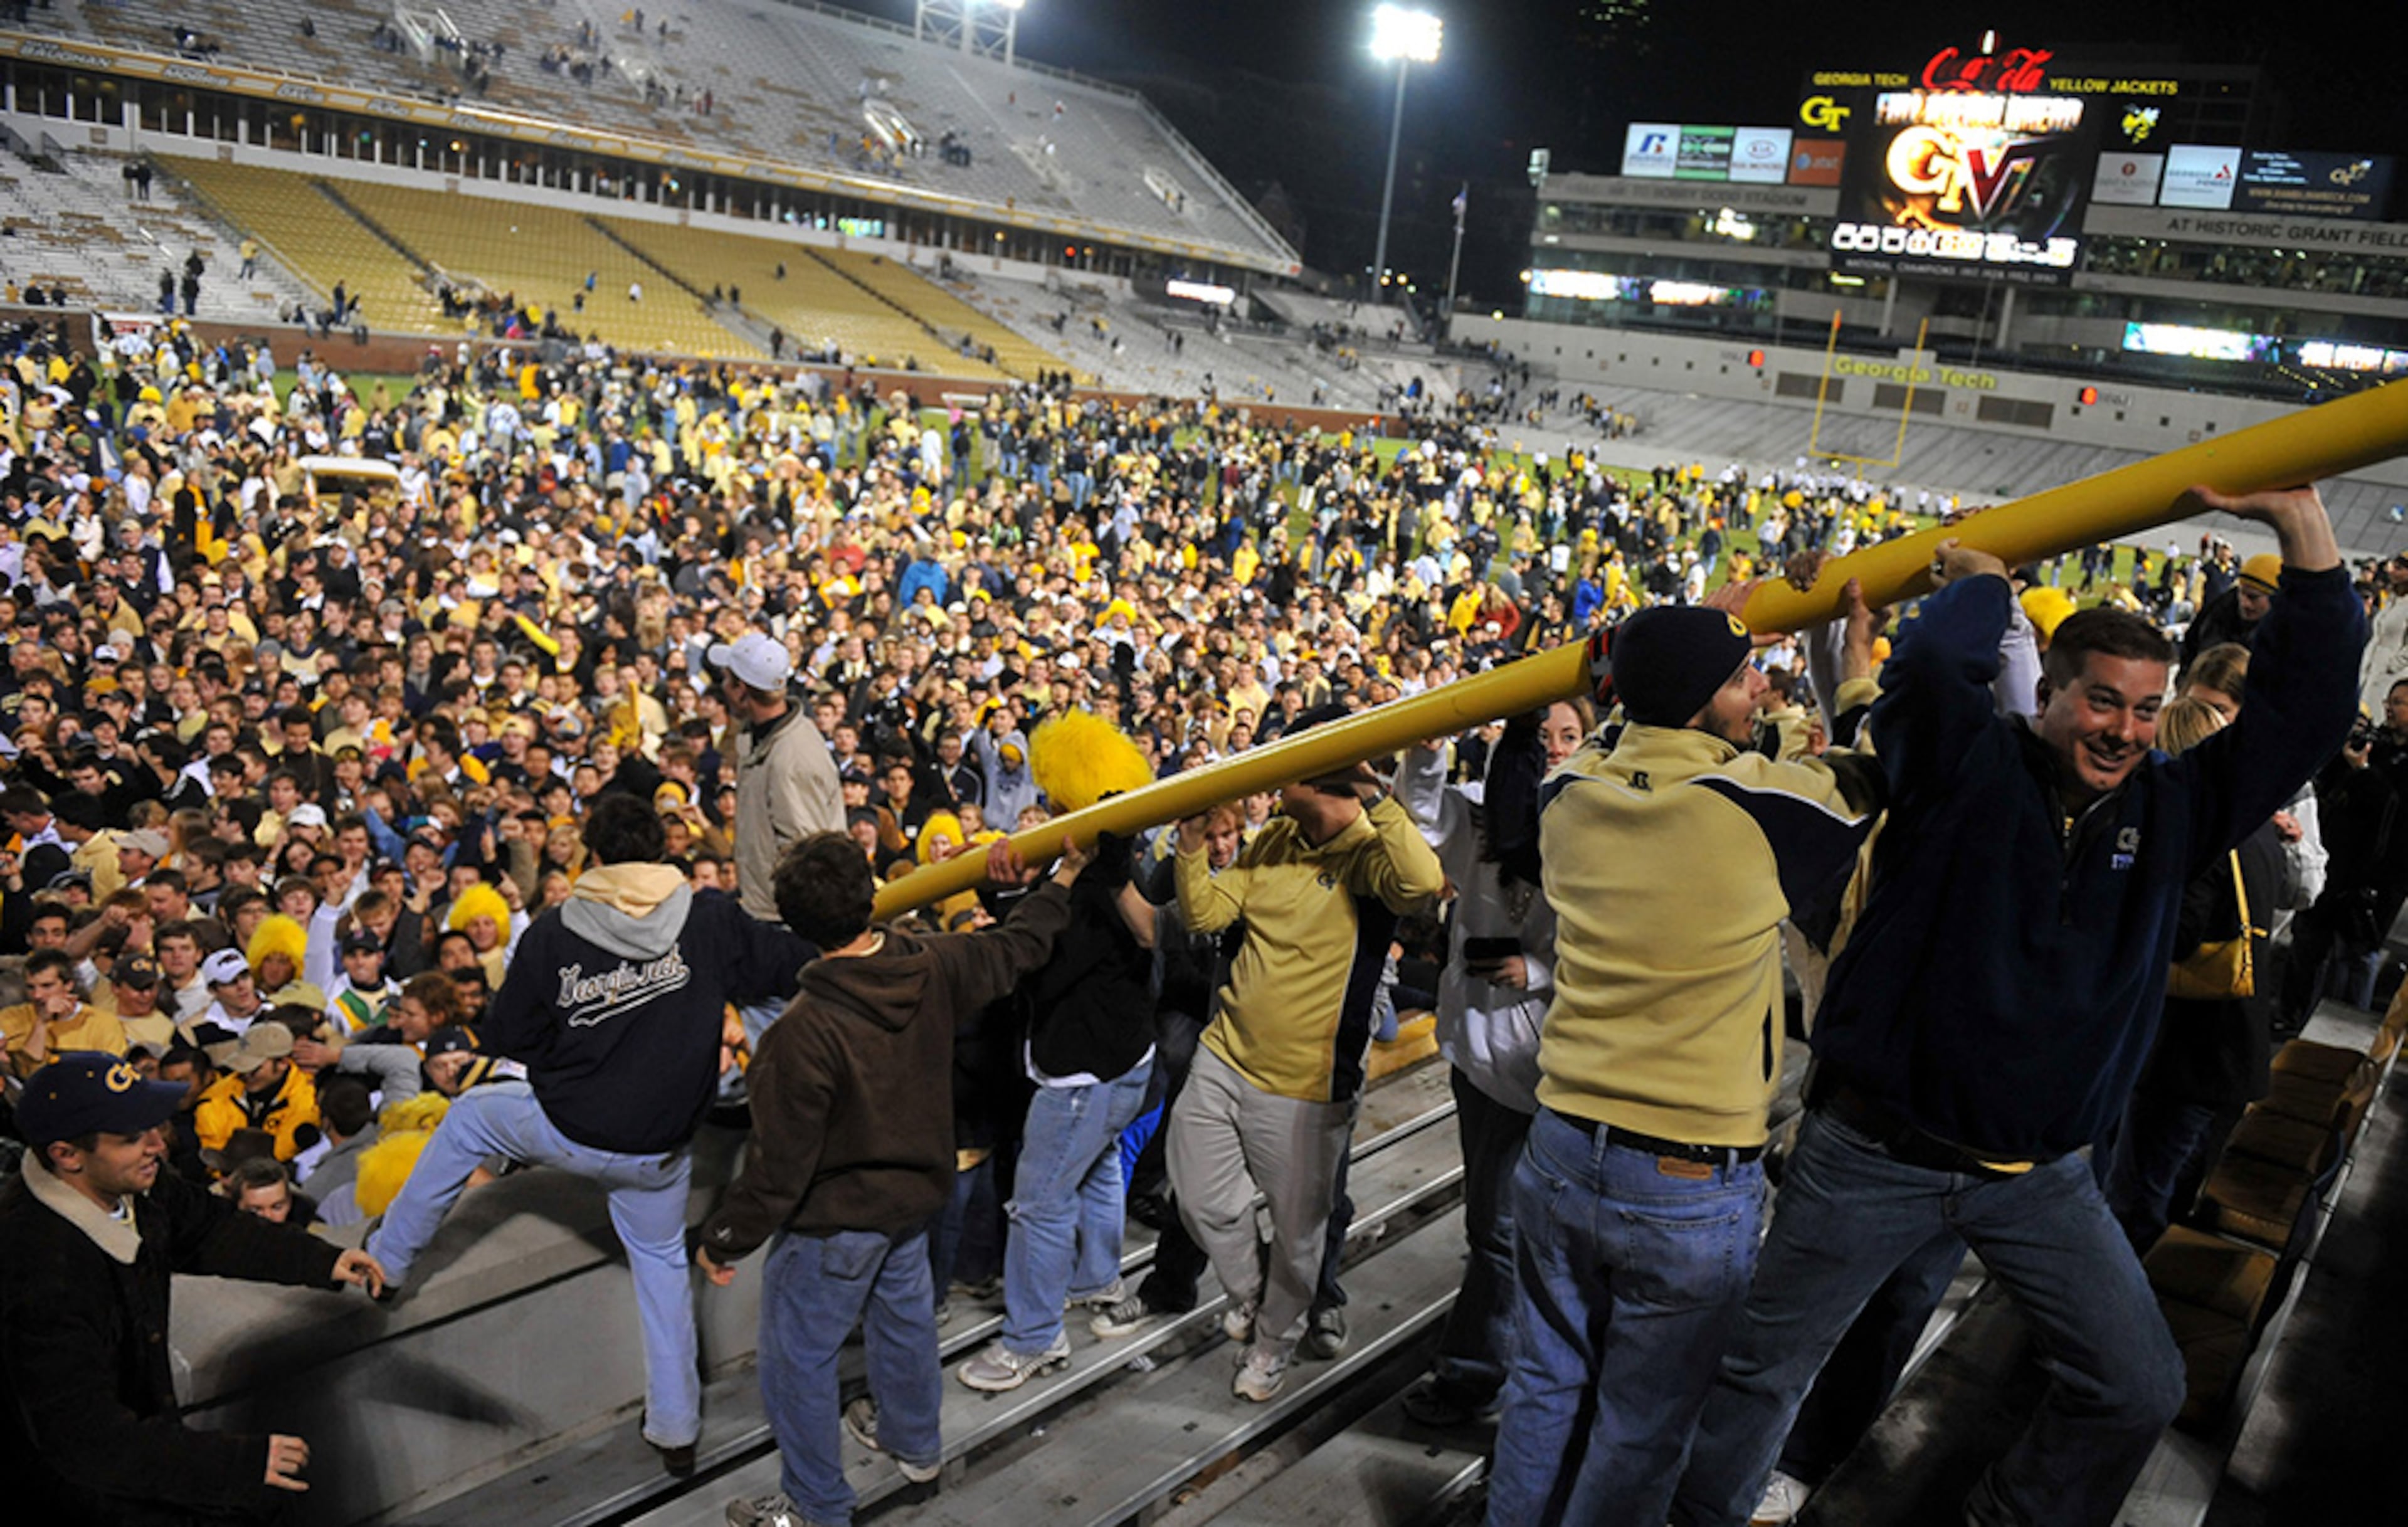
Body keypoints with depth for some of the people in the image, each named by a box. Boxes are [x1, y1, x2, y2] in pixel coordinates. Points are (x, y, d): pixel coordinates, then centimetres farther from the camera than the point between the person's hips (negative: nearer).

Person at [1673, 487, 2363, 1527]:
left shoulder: (2171, 810, 3)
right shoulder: (1971, 769, -10)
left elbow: (2303, 710, -5)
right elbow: (1927, 669, -30)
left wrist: (2303, 528, -13)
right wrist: (1982, 577, -10)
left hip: (2041, 1175, 4)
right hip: (1880, 1154, -4)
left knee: (2139, 1389, 7)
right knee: (1765, 1369, 7)